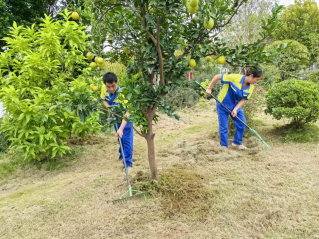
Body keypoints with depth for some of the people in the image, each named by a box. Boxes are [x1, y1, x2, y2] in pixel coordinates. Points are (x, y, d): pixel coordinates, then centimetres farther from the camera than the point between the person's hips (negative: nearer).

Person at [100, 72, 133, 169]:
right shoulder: (104, 88, -20)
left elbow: (127, 113, -42)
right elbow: (104, 100, 1)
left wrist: (121, 129, -50)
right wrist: (109, 108, -20)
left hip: (126, 117, -5)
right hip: (115, 115, 6)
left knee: (126, 138, -8)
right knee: (119, 137, 21)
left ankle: (128, 163, 5)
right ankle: (122, 154, 46)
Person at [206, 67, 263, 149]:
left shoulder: (251, 87, -11)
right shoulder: (235, 77, -29)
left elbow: (243, 99, -5)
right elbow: (217, 77, -23)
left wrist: (235, 109, -20)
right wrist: (209, 89, -17)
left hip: (236, 105, 6)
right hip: (223, 104, -5)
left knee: (242, 124, 3)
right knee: (223, 127, 0)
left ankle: (237, 143, 25)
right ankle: (224, 146, 17)